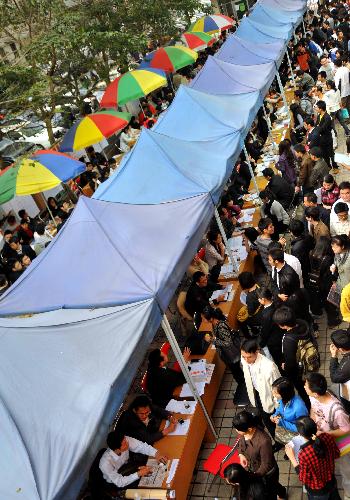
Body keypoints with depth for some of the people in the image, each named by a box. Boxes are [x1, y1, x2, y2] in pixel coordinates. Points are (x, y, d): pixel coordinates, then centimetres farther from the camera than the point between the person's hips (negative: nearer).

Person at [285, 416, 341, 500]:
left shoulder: (304, 454, -40)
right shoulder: (327, 437, -27)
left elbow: (304, 478, -21)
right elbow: (336, 455, -3)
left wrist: (292, 457, -15)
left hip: (317, 492, -4)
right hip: (332, 482, 4)